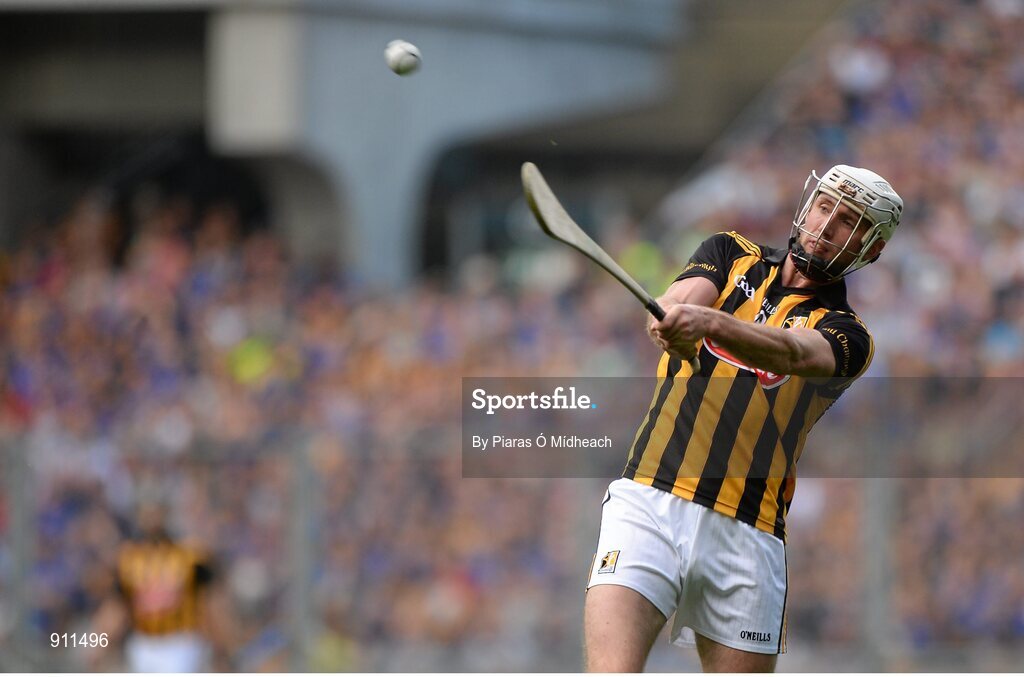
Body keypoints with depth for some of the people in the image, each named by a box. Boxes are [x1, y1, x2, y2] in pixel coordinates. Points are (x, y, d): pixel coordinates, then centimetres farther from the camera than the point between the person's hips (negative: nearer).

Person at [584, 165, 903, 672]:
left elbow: (791, 352, -15)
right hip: (649, 503, 0)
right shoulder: (731, 255, 18)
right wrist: (674, 323, -30)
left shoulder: (846, 334, 9)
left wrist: (706, 321, -35)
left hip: (747, 533, 0)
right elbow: (679, 299, -4)